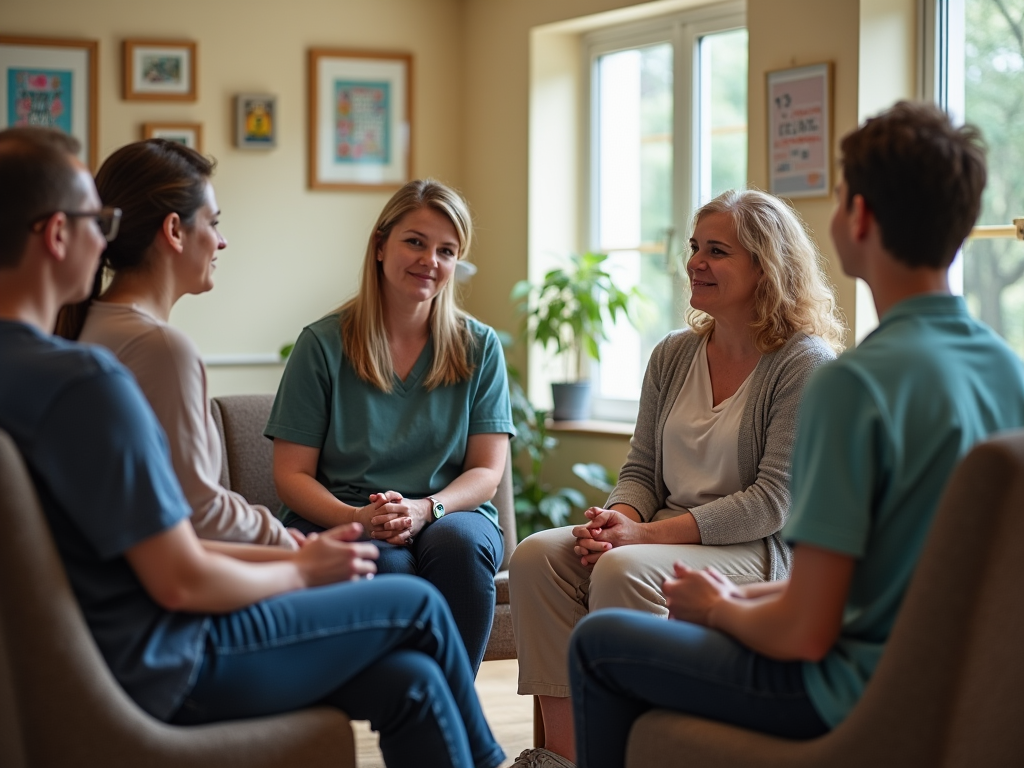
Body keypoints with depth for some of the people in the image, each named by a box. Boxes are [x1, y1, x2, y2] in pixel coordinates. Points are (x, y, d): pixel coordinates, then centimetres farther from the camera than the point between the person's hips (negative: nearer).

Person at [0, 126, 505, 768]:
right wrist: (302, 571, -3)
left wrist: (291, 555, 9)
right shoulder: (86, 380, -25)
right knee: (417, 605, 9)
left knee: (410, 680, 11)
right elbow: (182, 581, -22)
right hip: (159, 667, -9)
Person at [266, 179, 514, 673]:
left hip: (449, 515, 2)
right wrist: (357, 518, -21)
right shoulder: (323, 345, 1)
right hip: (336, 519, -1)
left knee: (456, 542, -33)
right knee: (385, 561, -34)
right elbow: (291, 475, -1)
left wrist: (424, 510, -20)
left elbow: (486, 473, 2)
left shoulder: (479, 348, 7)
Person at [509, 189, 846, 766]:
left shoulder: (806, 363, -9)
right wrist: (618, 518, -10)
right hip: (664, 537, 7)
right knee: (538, 556, -18)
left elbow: (773, 501, -14)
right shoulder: (674, 356, 12)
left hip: (757, 551, -7)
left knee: (625, 571, -33)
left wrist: (651, 533, -20)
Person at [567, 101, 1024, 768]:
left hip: (863, 699, -8)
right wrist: (755, 596, 13)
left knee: (599, 643, 9)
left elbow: (805, 632, -23)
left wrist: (721, 608, -2)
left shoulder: (856, 382, -24)